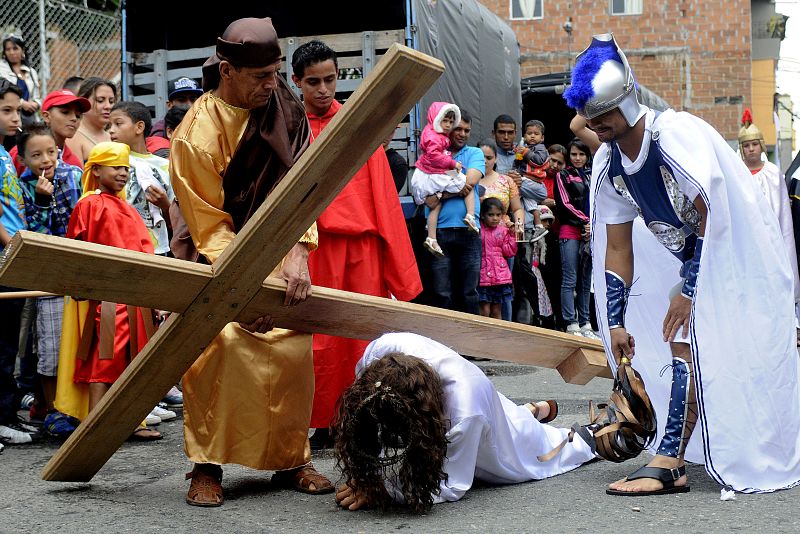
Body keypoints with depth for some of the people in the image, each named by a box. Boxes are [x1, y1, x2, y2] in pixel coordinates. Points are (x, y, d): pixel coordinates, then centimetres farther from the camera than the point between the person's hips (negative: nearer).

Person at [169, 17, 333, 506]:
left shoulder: (285, 107, -7)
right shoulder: (195, 136, -21)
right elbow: (210, 225, -20)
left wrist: (298, 255, -25)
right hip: (216, 254, -4)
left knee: (294, 347, -4)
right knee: (217, 343, -22)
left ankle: (291, 459, 10)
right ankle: (207, 467, -11)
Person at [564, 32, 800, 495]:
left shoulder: (677, 136, -24)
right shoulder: (608, 166, -2)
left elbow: (713, 219, -22)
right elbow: (617, 249, 3)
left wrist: (688, 290, -21)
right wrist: (615, 322, -1)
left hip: (739, 258, -7)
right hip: (694, 262, 8)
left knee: (689, 343, -17)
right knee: (683, 344, 5)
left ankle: (669, 464, -18)